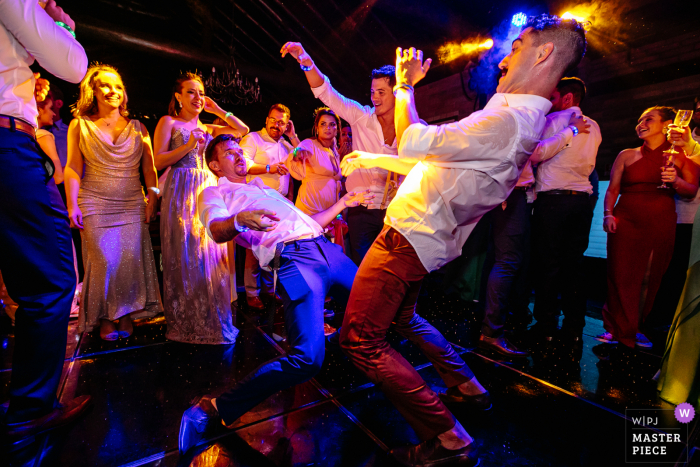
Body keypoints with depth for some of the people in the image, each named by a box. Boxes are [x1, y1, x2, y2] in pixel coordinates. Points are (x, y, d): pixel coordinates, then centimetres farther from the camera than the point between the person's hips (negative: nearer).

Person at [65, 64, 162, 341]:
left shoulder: (138, 128, 11)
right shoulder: (80, 125, 9)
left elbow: (149, 168, 7)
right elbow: (73, 168, 2)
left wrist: (152, 199, -3)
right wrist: (72, 205, -6)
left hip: (133, 204, 1)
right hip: (95, 204, -1)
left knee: (131, 258, -7)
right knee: (104, 260, -6)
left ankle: (127, 314, 8)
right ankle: (106, 318, 9)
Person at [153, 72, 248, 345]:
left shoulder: (207, 128, 21)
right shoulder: (168, 122, 7)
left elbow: (243, 130, 17)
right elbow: (159, 161, -3)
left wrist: (218, 111, 14)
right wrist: (188, 146, -12)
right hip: (182, 193, -4)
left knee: (211, 254, 2)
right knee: (186, 256, -4)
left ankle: (212, 320, 14)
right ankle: (187, 324, 8)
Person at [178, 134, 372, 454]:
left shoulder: (263, 187, 35)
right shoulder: (215, 193, 17)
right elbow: (218, 231, -7)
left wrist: (344, 202, 34)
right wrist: (239, 220, -30)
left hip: (325, 248, 7)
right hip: (292, 258, -7)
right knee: (306, 359, -23)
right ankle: (213, 409, -7)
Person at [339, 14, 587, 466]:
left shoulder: (508, 121, -19)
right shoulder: (522, 120, 17)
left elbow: (413, 142, -20)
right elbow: (432, 161, 20)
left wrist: (404, 85, -1)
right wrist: (372, 159, 22)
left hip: (409, 237, -11)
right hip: (421, 238, 11)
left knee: (361, 339, -7)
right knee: (403, 317, 28)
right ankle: (466, 386, 38)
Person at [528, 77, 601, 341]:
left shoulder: (554, 119, 1)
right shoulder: (594, 127, 20)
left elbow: (535, 155, -12)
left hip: (552, 198, -6)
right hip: (582, 200, 6)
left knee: (548, 262, -3)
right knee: (574, 264, 7)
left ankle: (546, 326, 2)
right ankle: (574, 327, 12)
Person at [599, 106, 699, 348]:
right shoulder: (627, 155, 11)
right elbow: (612, 189, 6)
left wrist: (676, 181, -12)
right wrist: (608, 214, -9)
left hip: (661, 223, 1)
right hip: (626, 221, -1)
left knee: (650, 278, 4)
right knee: (621, 275, -5)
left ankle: (635, 328, 19)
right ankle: (617, 329, 5)